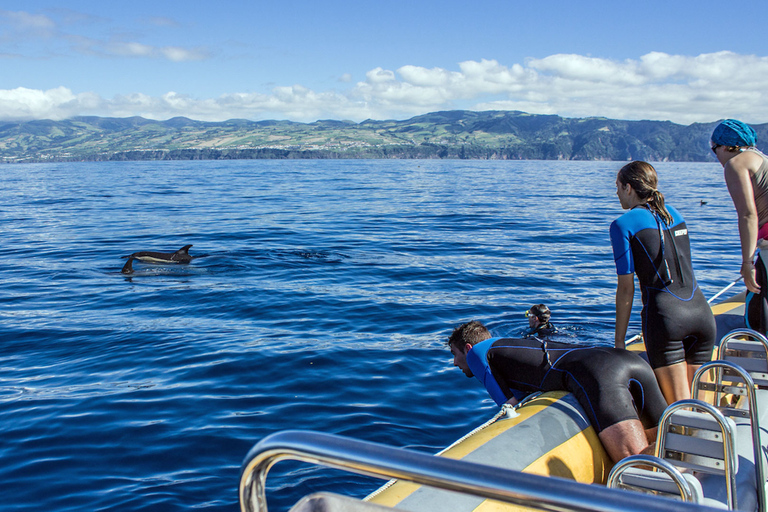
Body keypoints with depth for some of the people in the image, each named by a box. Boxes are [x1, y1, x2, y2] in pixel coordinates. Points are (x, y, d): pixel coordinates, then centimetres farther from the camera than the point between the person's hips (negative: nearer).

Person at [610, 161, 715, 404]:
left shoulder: (623, 224, 0)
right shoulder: (674, 214, 19)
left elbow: (626, 287, -3)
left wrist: (619, 339, 3)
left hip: (665, 316, -5)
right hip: (702, 311, 6)